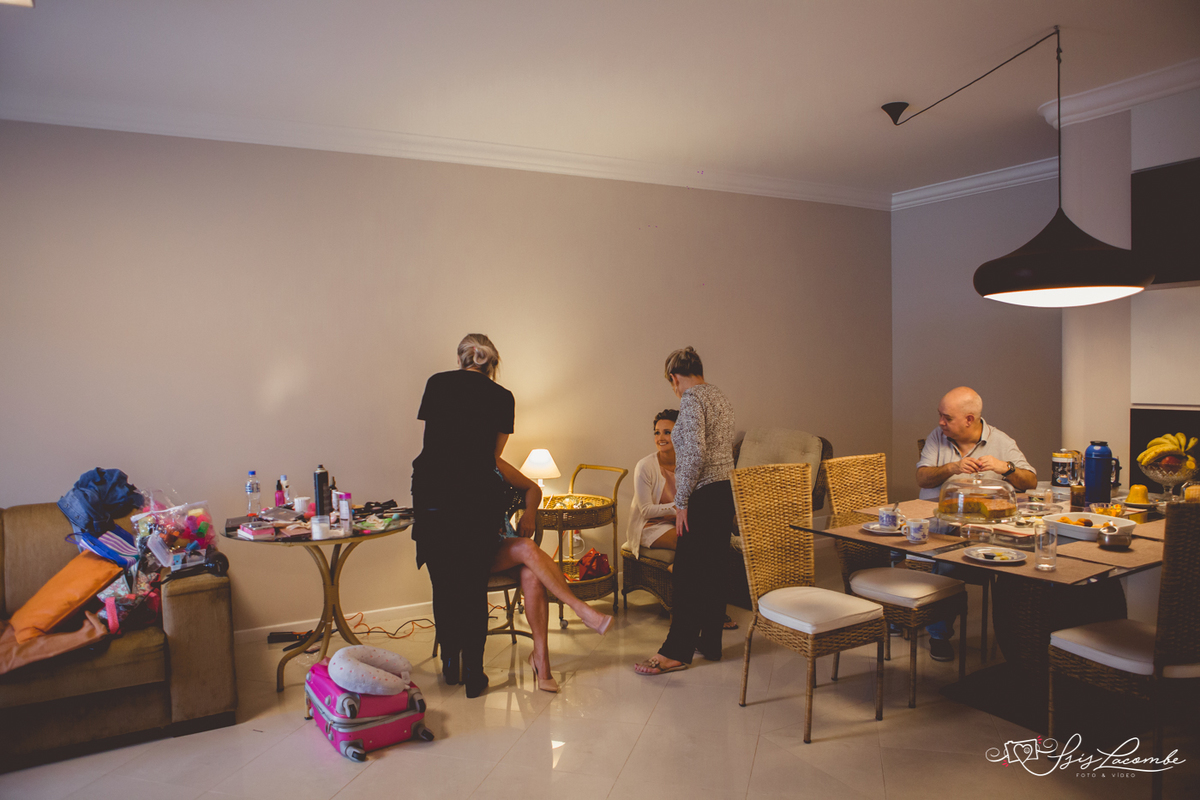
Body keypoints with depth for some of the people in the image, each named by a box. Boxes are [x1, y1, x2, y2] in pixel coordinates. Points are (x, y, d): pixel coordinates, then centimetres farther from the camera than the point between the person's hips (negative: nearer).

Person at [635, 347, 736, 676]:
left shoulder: (691, 398, -12)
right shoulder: (720, 397, 16)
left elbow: (695, 453, -23)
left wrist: (682, 501, -17)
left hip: (705, 496, -9)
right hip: (727, 492, 9)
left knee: (688, 573, -3)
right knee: (712, 571, 15)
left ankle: (677, 651, 3)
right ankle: (710, 642, 25)